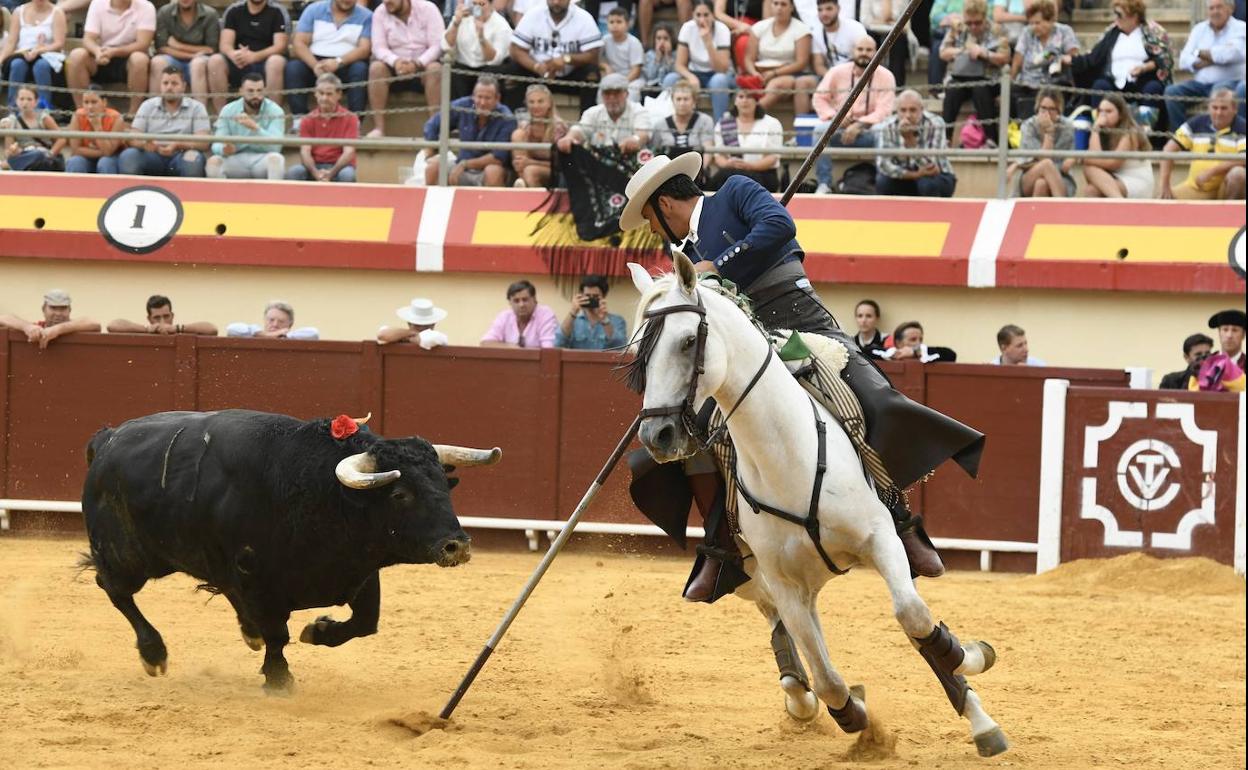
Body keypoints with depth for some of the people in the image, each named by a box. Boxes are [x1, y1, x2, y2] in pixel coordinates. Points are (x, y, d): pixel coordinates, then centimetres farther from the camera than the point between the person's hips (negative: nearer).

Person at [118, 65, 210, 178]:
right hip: (153, 157, 2)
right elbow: (133, 139, 4)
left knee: (193, 158, -35)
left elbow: (203, 143, -4)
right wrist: (144, 143, -21)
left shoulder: (196, 108, 8)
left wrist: (177, 146, -24)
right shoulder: (148, 106, 14)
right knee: (128, 156, -28)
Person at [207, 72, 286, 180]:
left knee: (275, 158, -34)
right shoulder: (228, 111, 1)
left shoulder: (274, 111, -6)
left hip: (262, 161, -1)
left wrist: (255, 128, -34)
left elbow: (275, 146, -19)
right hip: (237, 161, 2)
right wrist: (224, 149, -32)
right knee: (214, 161, -28)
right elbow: (217, 146, -6)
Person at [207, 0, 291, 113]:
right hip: (239, 64, 2)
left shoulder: (277, 11, -1)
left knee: (276, 62, -36)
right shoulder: (234, 11, 7)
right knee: (215, 61, -27)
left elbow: (280, 46, -10)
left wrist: (254, 56, -29)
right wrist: (234, 54, -27)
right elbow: (225, 44, -1)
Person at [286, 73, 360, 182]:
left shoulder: (349, 118, -1)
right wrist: (315, 172, -24)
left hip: (339, 167, -2)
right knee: (293, 172, -29)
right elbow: (305, 151, -3)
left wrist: (331, 173, -26)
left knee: (347, 174, -37)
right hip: (315, 167, 2)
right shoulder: (308, 120, 7)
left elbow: (349, 152, -10)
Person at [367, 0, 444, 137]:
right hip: (395, 67, 2)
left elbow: (437, 45, -14)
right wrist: (395, 61, -30)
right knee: (376, 68, -29)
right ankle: (378, 128, -31)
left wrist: (417, 64, -30)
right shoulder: (380, 13, 0)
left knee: (435, 69, -34)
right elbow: (379, 47, -8)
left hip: (423, 65, -2)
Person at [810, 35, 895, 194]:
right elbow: (820, 98, 7)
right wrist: (834, 117, -12)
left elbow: (884, 111, -8)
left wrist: (859, 125, -22)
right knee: (821, 129, -31)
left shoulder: (885, 76, -1)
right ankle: (824, 185, -33)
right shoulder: (837, 72, 6)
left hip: (868, 129, -2)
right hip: (839, 128, 2)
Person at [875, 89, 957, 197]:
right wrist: (916, 174, -31)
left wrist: (910, 139, -42)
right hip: (906, 178, 3)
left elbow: (931, 166, -31)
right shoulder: (888, 127, -15)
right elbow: (882, 164, -22)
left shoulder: (935, 124, -23)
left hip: (938, 178, -2)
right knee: (882, 181, -27)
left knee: (928, 183, -36)